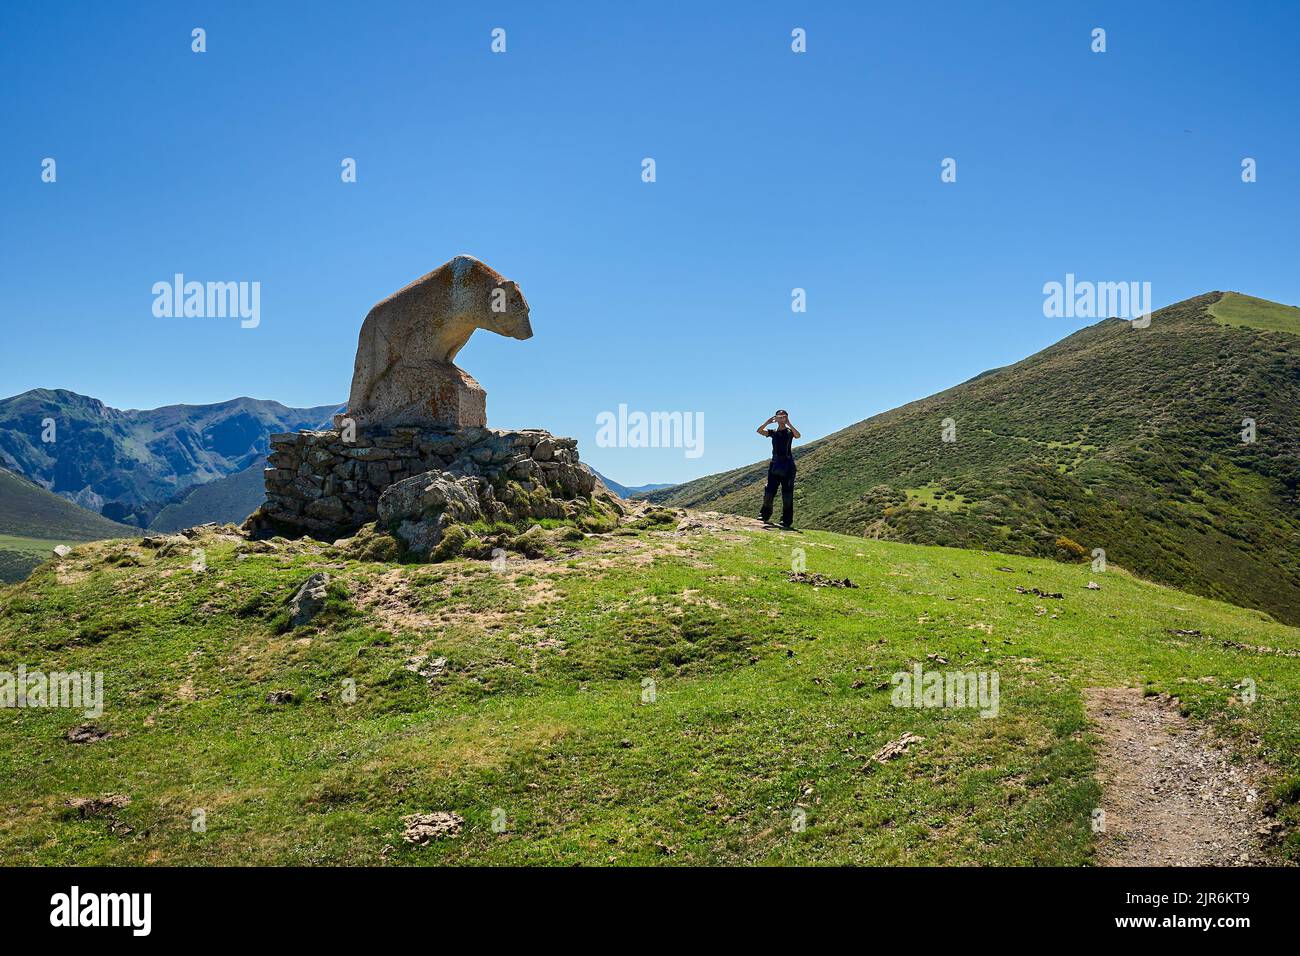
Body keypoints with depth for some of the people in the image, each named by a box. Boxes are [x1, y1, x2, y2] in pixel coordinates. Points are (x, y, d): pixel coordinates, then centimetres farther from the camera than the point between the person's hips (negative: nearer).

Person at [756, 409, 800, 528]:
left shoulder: (789, 432, 2)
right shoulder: (773, 432, 10)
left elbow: (798, 435, -21)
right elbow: (759, 431, -4)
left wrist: (788, 423, -22)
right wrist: (768, 422, -13)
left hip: (787, 465, -3)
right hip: (775, 464, 3)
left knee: (787, 494, -3)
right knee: (769, 491, 0)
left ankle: (787, 521, 2)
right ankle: (765, 516, 19)